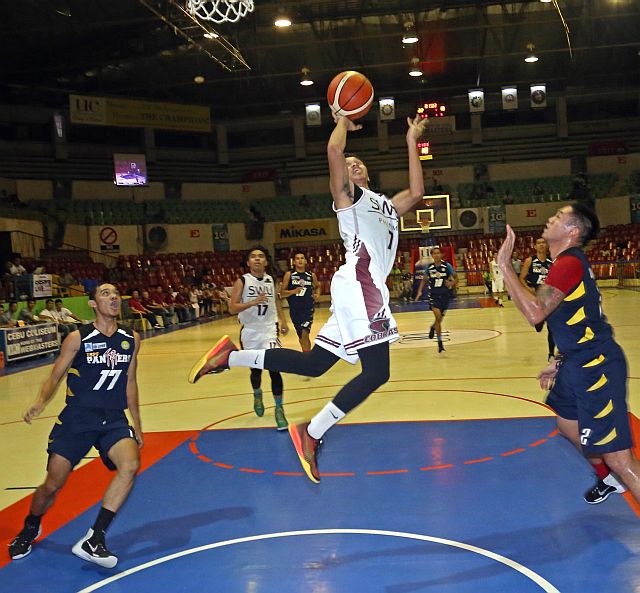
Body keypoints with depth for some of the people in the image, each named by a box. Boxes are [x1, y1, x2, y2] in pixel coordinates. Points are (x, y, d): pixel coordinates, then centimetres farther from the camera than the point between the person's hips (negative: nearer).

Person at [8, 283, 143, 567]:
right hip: (77, 419, -2)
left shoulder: (131, 340, 5)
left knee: (130, 464, -26)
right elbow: (55, 377, -2)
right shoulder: (78, 338, -6)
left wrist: (137, 424, 17)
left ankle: (93, 539, -17)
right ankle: (31, 527, 38)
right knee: (52, 484, 3)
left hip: (114, 419, 2)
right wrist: (40, 402, -23)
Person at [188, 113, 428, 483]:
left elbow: (417, 192, 21)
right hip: (358, 284, -8)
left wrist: (412, 142, 26)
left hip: (370, 291, 9)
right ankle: (311, 433, -9)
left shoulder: (387, 205, 29)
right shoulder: (347, 195, 5)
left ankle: (230, 356, 12)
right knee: (377, 371, -15)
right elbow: (334, 149, -9)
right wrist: (344, 120, 10)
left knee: (311, 364, 7)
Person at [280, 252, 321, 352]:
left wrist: (317, 294, 4)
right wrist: (294, 291, -20)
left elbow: (317, 286, 25)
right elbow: (282, 293, -3)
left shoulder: (311, 275, 4)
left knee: (305, 333, -16)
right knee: (300, 335, 14)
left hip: (308, 307, -1)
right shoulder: (289, 275, -1)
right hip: (294, 309, 1)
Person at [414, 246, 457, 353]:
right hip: (434, 294, -1)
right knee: (438, 317, -15)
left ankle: (433, 328, 49)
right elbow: (424, 280, 14)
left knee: (440, 318, 12)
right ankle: (440, 343, -10)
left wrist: (452, 283, -18)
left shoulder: (447, 266, -5)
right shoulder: (429, 267, 0)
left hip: (445, 294, 1)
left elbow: (456, 277, 3)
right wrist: (420, 291, 3)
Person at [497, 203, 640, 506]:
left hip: (596, 368, -11)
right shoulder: (571, 262, 13)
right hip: (581, 365, 11)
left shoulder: (569, 263, -19)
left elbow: (535, 313, -32)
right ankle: (608, 479, 51)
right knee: (568, 425, 29)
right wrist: (559, 363, 21)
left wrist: (504, 265, -27)